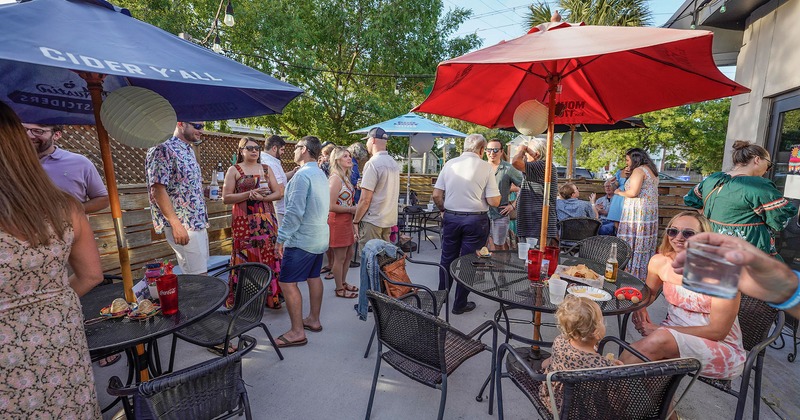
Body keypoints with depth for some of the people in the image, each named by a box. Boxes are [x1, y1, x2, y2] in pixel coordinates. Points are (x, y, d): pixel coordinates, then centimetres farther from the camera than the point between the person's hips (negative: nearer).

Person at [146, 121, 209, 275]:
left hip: (199, 224, 9)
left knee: (201, 272, 14)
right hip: (183, 226, -9)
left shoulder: (188, 150, 16)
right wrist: (176, 224, -21)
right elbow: (157, 189, -18)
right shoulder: (163, 149, -11)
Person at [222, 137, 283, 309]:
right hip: (244, 222, -3)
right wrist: (249, 194, -15)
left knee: (268, 257, 3)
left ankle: (270, 297, 14)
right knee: (245, 259, 0)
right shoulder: (234, 170, 4)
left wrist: (262, 197, -11)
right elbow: (226, 198, -2)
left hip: (267, 220, 3)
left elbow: (279, 193, 7)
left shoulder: (266, 169, 12)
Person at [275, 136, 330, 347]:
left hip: (302, 238, -10)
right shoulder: (321, 174, 13)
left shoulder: (302, 175, -17)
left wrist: (281, 238, -17)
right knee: (314, 277, 17)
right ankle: (314, 320, 29)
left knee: (287, 282, -3)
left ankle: (297, 332, 2)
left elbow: (295, 211, -22)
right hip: (320, 237, 10)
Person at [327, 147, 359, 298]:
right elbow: (331, 206, -23)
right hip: (337, 221, -9)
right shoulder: (335, 179, -18)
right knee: (340, 257, 4)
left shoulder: (346, 177, 10)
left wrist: (354, 223, 9)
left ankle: (343, 282, 36)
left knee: (349, 254, 19)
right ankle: (339, 289, 19)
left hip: (347, 221, 9)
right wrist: (352, 209, -14)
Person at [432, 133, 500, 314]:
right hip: (475, 220, -3)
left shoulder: (450, 164, -1)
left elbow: (436, 195, -1)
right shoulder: (485, 167, -8)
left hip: (451, 218, 3)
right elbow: (494, 202, -9)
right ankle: (459, 304, 21)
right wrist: (497, 193, 12)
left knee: (447, 259, 17)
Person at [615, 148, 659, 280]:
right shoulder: (652, 171, 19)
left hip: (637, 213, -10)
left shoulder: (639, 170, -11)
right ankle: (644, 276, 18)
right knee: (646, 245, 11)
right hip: (651, 213, 10)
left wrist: (620, 192, -1)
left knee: (632, 244, -5)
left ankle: (632, 274, -1)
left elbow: (633, 192, -20)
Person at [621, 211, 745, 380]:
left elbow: (718, 332, -16)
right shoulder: (660, 262, -4)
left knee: (659, 339, -33)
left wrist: (659, 329, -20)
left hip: (722, 347, -3)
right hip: (673, 337, 3)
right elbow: (650, 292, 17)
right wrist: (640, 308, -6)